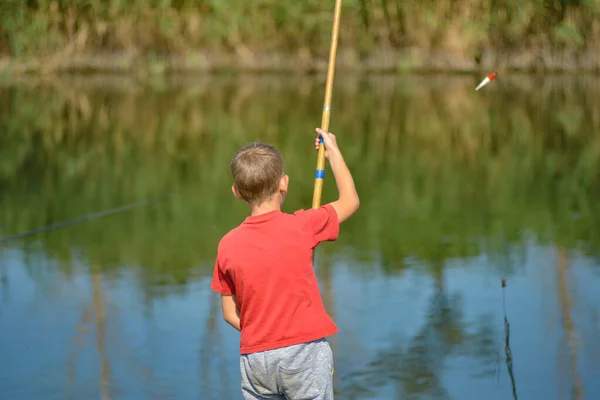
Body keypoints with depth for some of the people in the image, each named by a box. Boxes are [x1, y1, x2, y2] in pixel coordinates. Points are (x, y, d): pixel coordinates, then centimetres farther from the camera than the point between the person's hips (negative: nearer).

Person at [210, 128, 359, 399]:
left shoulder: (228, 246, -2)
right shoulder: (301, 227, -9)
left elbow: (230, 313, 6)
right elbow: (350, 201, 9)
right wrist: (333, 152, 19)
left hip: (255, 358, 3)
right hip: (305, 352, -2)